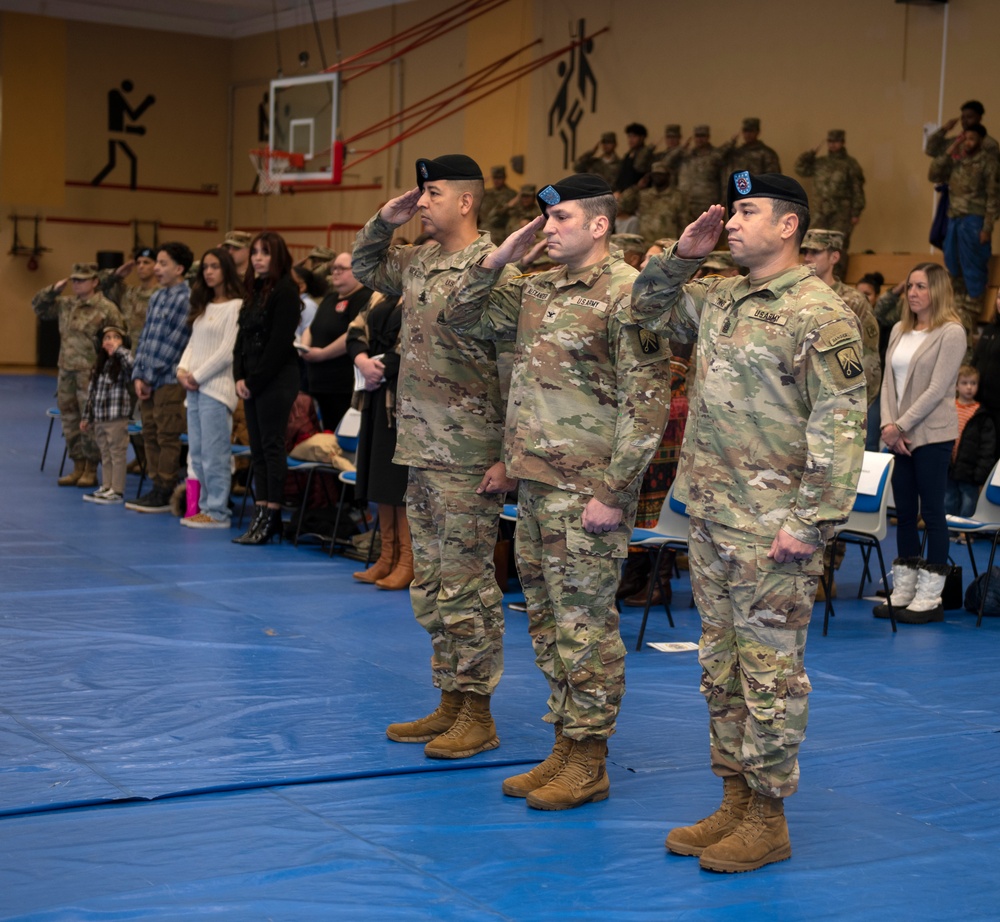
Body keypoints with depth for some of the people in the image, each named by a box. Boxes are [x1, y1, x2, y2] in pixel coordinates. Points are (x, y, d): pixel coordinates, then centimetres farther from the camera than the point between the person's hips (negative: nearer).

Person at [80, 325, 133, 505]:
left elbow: (132, 364, -33)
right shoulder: (99, 366, 13)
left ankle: (117, 492, 3)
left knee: (117, 455, -1)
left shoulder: (123, 363, -6)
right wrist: (87, 417, 18)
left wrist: (119, 349, -20)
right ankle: (106, 488, 22)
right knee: (105, 456, 14)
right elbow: (92, 393, 17)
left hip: (117, 420, -7)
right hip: (99, 420, 7)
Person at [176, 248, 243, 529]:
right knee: (196, 452, 9)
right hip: (194, 388, 8)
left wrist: (198, 376, -10)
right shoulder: (203, 306, 18)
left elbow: (227, 351, -13)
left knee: (213, 453, -7)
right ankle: (203, 507, 14)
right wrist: (183, 369, 1)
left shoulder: (235, 306, -8)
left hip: (216, 387, -8)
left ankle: (217, 512, -3)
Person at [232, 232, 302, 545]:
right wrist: (239, 376, 3)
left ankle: (271, 516, -2)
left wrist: (255, 380, -13)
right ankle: (261, 513, 10)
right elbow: (242, 337, 16)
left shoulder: (285, 291, -9)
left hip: (275, 380, -9)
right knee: (257, 449, 7)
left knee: (272, 447, -6)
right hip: (252, 382, 9)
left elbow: (280, 343, -15)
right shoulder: (254, 291, 16)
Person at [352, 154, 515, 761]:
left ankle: (477, 713, 8)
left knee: (466, 583, -2)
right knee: (431, 583, 14)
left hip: (468, 458, -9)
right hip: (422, 451, 9)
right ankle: (450, 703, 24)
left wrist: (507, 452, -20)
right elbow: (366, 267, 32)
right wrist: (385, 222, 13)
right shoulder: (419, 262, 12)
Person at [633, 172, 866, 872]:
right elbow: (649, 308, 28)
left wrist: (810, 522, -21)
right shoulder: (719, 299, 12)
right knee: (721, 666, 14)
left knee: (771, 672, 0)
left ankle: (767, 819, 11)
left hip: (772, 530, -8)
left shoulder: (820, 315, -12)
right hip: (711, 519, 8)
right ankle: (735, 802, 25)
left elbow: (840, 426, -16)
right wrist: (683, 254, 10)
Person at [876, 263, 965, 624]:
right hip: (899, 437, 6)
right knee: (904, 513, 10)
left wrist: (901, 425, -14)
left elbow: (936, 389, -13)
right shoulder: (899, 330, 13)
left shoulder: (951, 333, -7)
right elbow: (889, 381, 10)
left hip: (932, 435, -6)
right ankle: (903, 591, 18)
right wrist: (888, 424, -4)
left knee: (932, 513, -2)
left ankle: (930, 597, 4)